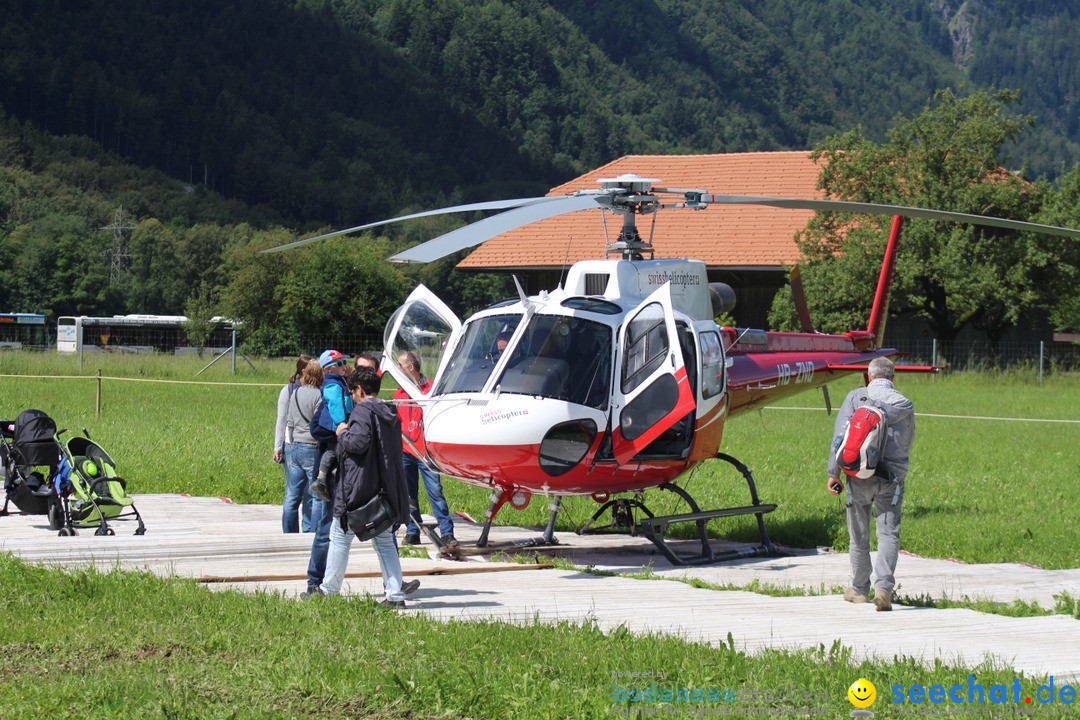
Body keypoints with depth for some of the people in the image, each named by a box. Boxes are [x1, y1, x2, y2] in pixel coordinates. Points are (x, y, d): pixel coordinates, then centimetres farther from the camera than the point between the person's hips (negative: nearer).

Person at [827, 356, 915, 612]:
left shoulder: (856, 397, 1)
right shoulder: (905, 404, 6)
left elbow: (840, 435, -5)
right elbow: (907, 443, 15)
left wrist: (833, 472, -4)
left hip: (859, 474, 0)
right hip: (892, 476, 0)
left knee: (859, 536, 12)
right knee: (888, 533, -4)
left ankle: (859, 589, 23)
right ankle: (884, 586, -23)